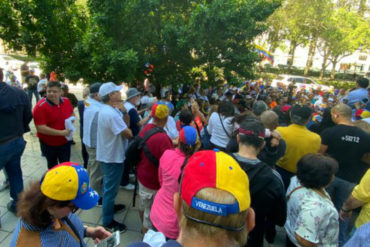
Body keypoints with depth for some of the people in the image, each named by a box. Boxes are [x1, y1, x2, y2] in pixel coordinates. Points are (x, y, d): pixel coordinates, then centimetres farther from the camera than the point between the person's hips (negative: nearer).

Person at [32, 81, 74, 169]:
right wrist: (61, 133, -27)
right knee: (52, 167, 20)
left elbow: (72, 114, 14)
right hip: (48, 144, -3)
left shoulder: (66, 101, -5)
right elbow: (40, 128, -25)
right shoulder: (40, 107, -20)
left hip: (65, 142, 3)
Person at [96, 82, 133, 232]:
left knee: (109, 186, 28)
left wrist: (124, 112, -7)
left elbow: (127, 123, 8)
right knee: (111, 188, 4)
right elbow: (128, 134, -26)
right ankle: (108, 222, 20)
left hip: (107, 154, 10)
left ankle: (109, 206, 49)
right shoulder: (111, 114, -30)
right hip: (113, 157, -10)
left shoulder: (107, 109, 4)